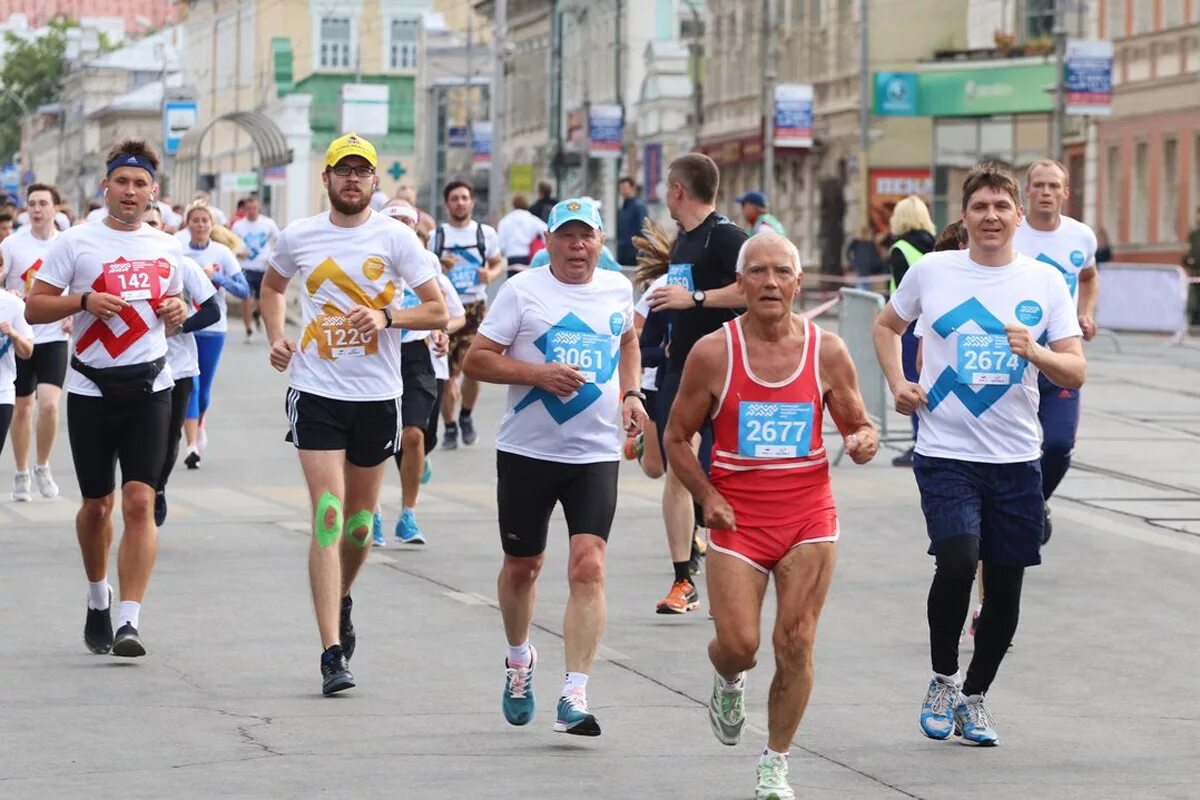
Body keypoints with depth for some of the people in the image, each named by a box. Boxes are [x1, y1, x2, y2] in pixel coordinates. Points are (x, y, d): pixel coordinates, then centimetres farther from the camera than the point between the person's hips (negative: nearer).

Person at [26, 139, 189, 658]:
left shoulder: (166, 248, 9)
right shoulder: (75, 242, 0)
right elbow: (34, 308, -1)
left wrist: (176, 312, 0)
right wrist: (82, 300, -17)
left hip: (149, 387, 1)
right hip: (91, 388, -1)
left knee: (139, 501, -12)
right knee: (97, 504, 8)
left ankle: (129, 621, -15)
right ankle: (98, 599, 34)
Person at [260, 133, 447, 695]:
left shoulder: (396, 238, -2)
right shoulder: (298, 237, 3)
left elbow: (438, 312, 0)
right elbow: (272, 285, 24)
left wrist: (388, 316, -17)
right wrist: (276, 337, 8)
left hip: (377, 395, 1)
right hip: (316, 392, -1)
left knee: (360, 519, 13)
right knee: (328, 516, -12)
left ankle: (342, 600, 45)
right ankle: (332, 654, -15)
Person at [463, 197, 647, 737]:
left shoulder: (618, 289, 8)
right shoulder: (522, 291, -4)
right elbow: (476, 360, -6)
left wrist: (630, 393, 13)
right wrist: (539, 374, -19)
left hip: (596, 454, 1)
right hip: (526, 451, -1)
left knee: (588, 567, -15)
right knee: (522, 566, 13)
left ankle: (574, 696, -17)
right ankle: (519, 659, 42)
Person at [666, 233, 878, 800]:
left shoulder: (827, 352, -1)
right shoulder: (714, 353, -5)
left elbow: (858, 424, 10)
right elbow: (677, 437, 3)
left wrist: (863, 441, -14)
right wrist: (707, 496, -9)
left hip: (808, 516, 1)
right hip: (736, 519, -1)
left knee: (795, 642, -5)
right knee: (739, 643, -8)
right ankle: (728, 680, 31)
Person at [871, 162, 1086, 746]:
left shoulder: (1045, 281, 2)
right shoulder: (931, 271, 1)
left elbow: (1076, 373, -1)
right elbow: (886, 326, 19)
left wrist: (1034, 352, -20)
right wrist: (897, 382, 3)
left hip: (1016, 457, 2)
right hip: (945, 452, -2)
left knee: (1006, 583, 6)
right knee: (957, 562, -20)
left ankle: (975, 697, 25)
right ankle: (943, 679, 3)